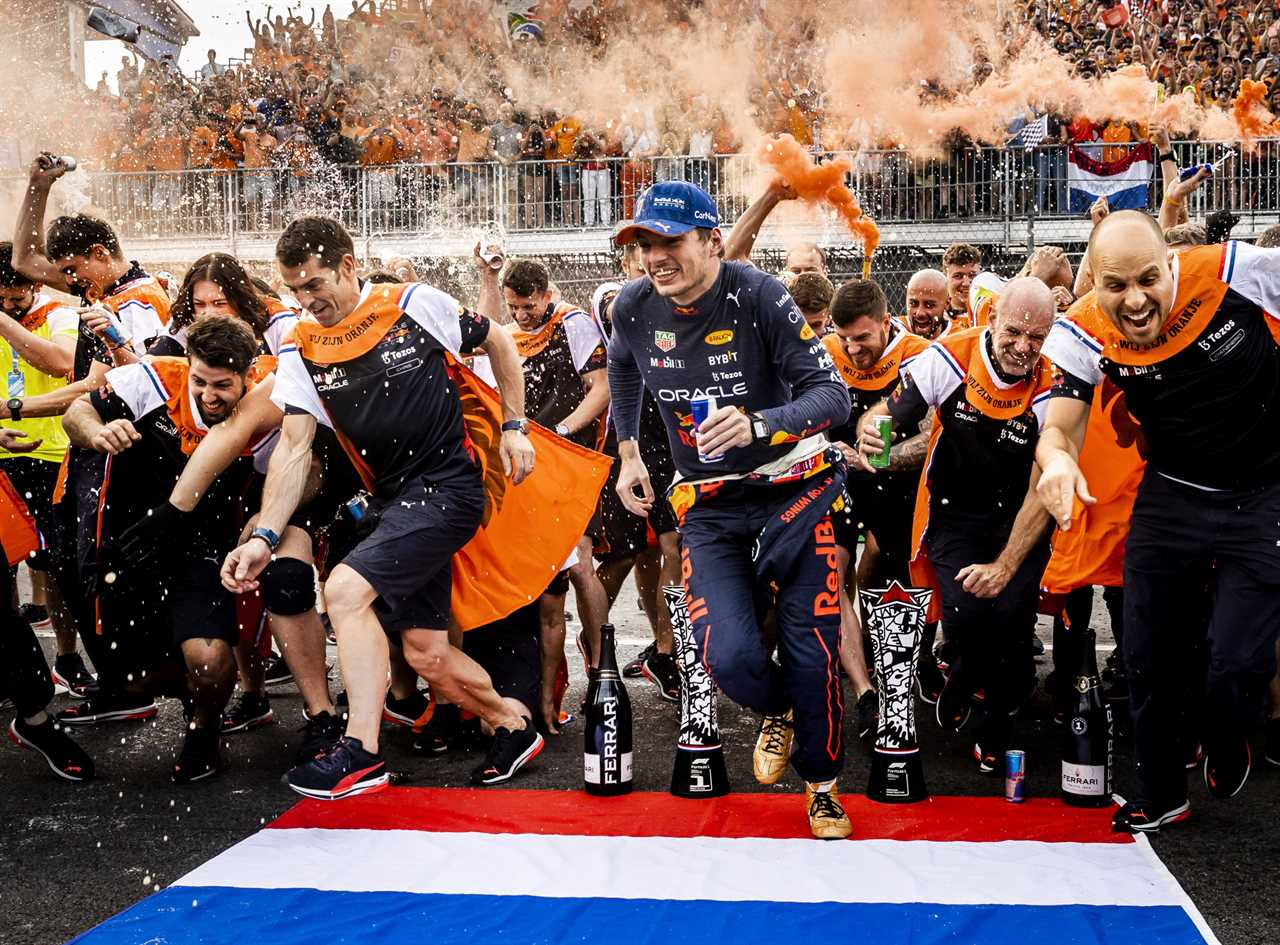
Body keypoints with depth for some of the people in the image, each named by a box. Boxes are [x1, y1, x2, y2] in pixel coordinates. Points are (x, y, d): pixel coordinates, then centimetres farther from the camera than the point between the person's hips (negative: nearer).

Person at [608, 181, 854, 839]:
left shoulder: (758, 297, -18)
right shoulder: (635, 307, -5)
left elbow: (833, 396, -21)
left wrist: (759, 424, -39)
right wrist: (628, 452, 18)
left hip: (792, 492, -2)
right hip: (709, 508, 3)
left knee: (812, 655, -2)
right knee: (730, 657, -16)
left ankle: (822, 790, 25)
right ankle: (777, 713, 22)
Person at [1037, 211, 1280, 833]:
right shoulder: (1086, 333, -17)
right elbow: (1059, 431, -18)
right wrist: (1057, 460, -43)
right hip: (1171, 497, 3)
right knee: (1148, 657, 8)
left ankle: (1225, 742, 29)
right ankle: (1160, 794, 33)